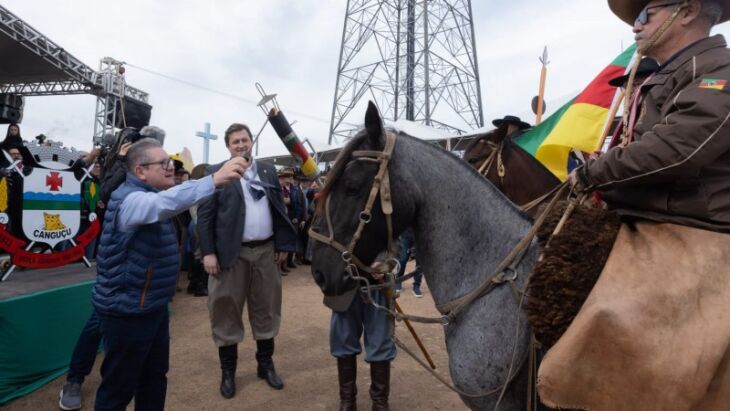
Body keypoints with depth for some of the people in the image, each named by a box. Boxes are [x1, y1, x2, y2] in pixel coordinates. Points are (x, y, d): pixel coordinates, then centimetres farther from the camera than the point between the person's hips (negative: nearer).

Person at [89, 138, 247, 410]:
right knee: (119, 387, 5)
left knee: (155, 376, 20)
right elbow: (166, 203, -42)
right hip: (127, 311, -10)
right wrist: (214, 180, -52)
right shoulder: (131, 198, -23)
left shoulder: (148, 195, 13)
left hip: (152, 306, 10)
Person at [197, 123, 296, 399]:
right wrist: (208, 252, -12)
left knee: (266, 309, 12)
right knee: (227, 310, 7)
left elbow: (279, 210, 10)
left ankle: (265, 364, 30)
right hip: (231, 253, -3)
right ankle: (228, 370, 24)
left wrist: (283, 245, 4)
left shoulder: (268, 171, 10)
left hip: (266, 250, 3)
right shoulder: (216, 173, 0)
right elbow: (204, 215, -4)